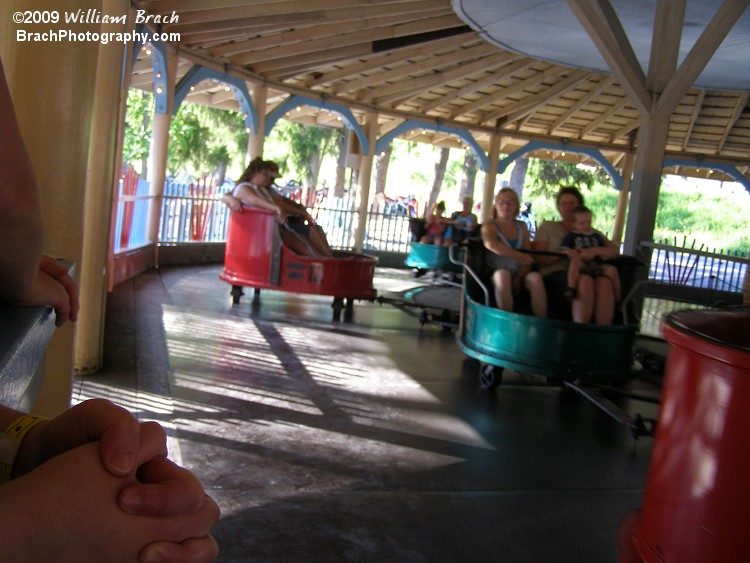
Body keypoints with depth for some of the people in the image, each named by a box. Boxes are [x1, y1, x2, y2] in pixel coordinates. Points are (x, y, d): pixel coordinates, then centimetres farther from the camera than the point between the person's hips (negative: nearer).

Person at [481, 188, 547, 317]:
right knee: (503, 274, -36)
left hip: (521, 275, 3)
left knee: (535, 277, -30)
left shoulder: (522, 226, 15)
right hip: (498, 276, -2)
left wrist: (519, 278, -13)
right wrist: (520, 257, -22)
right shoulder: (489, 226, 4)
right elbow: (490, 244, -21)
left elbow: (529, 256, 5)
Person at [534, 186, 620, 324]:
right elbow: (539, 259, 8)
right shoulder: (547, 227, 21)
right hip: (555, 275, -3)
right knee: (585, 280, -37)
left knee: (605, 281, -34)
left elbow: (614, 250, 13)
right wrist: (565, 253, -8)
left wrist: (595, 250, -9)